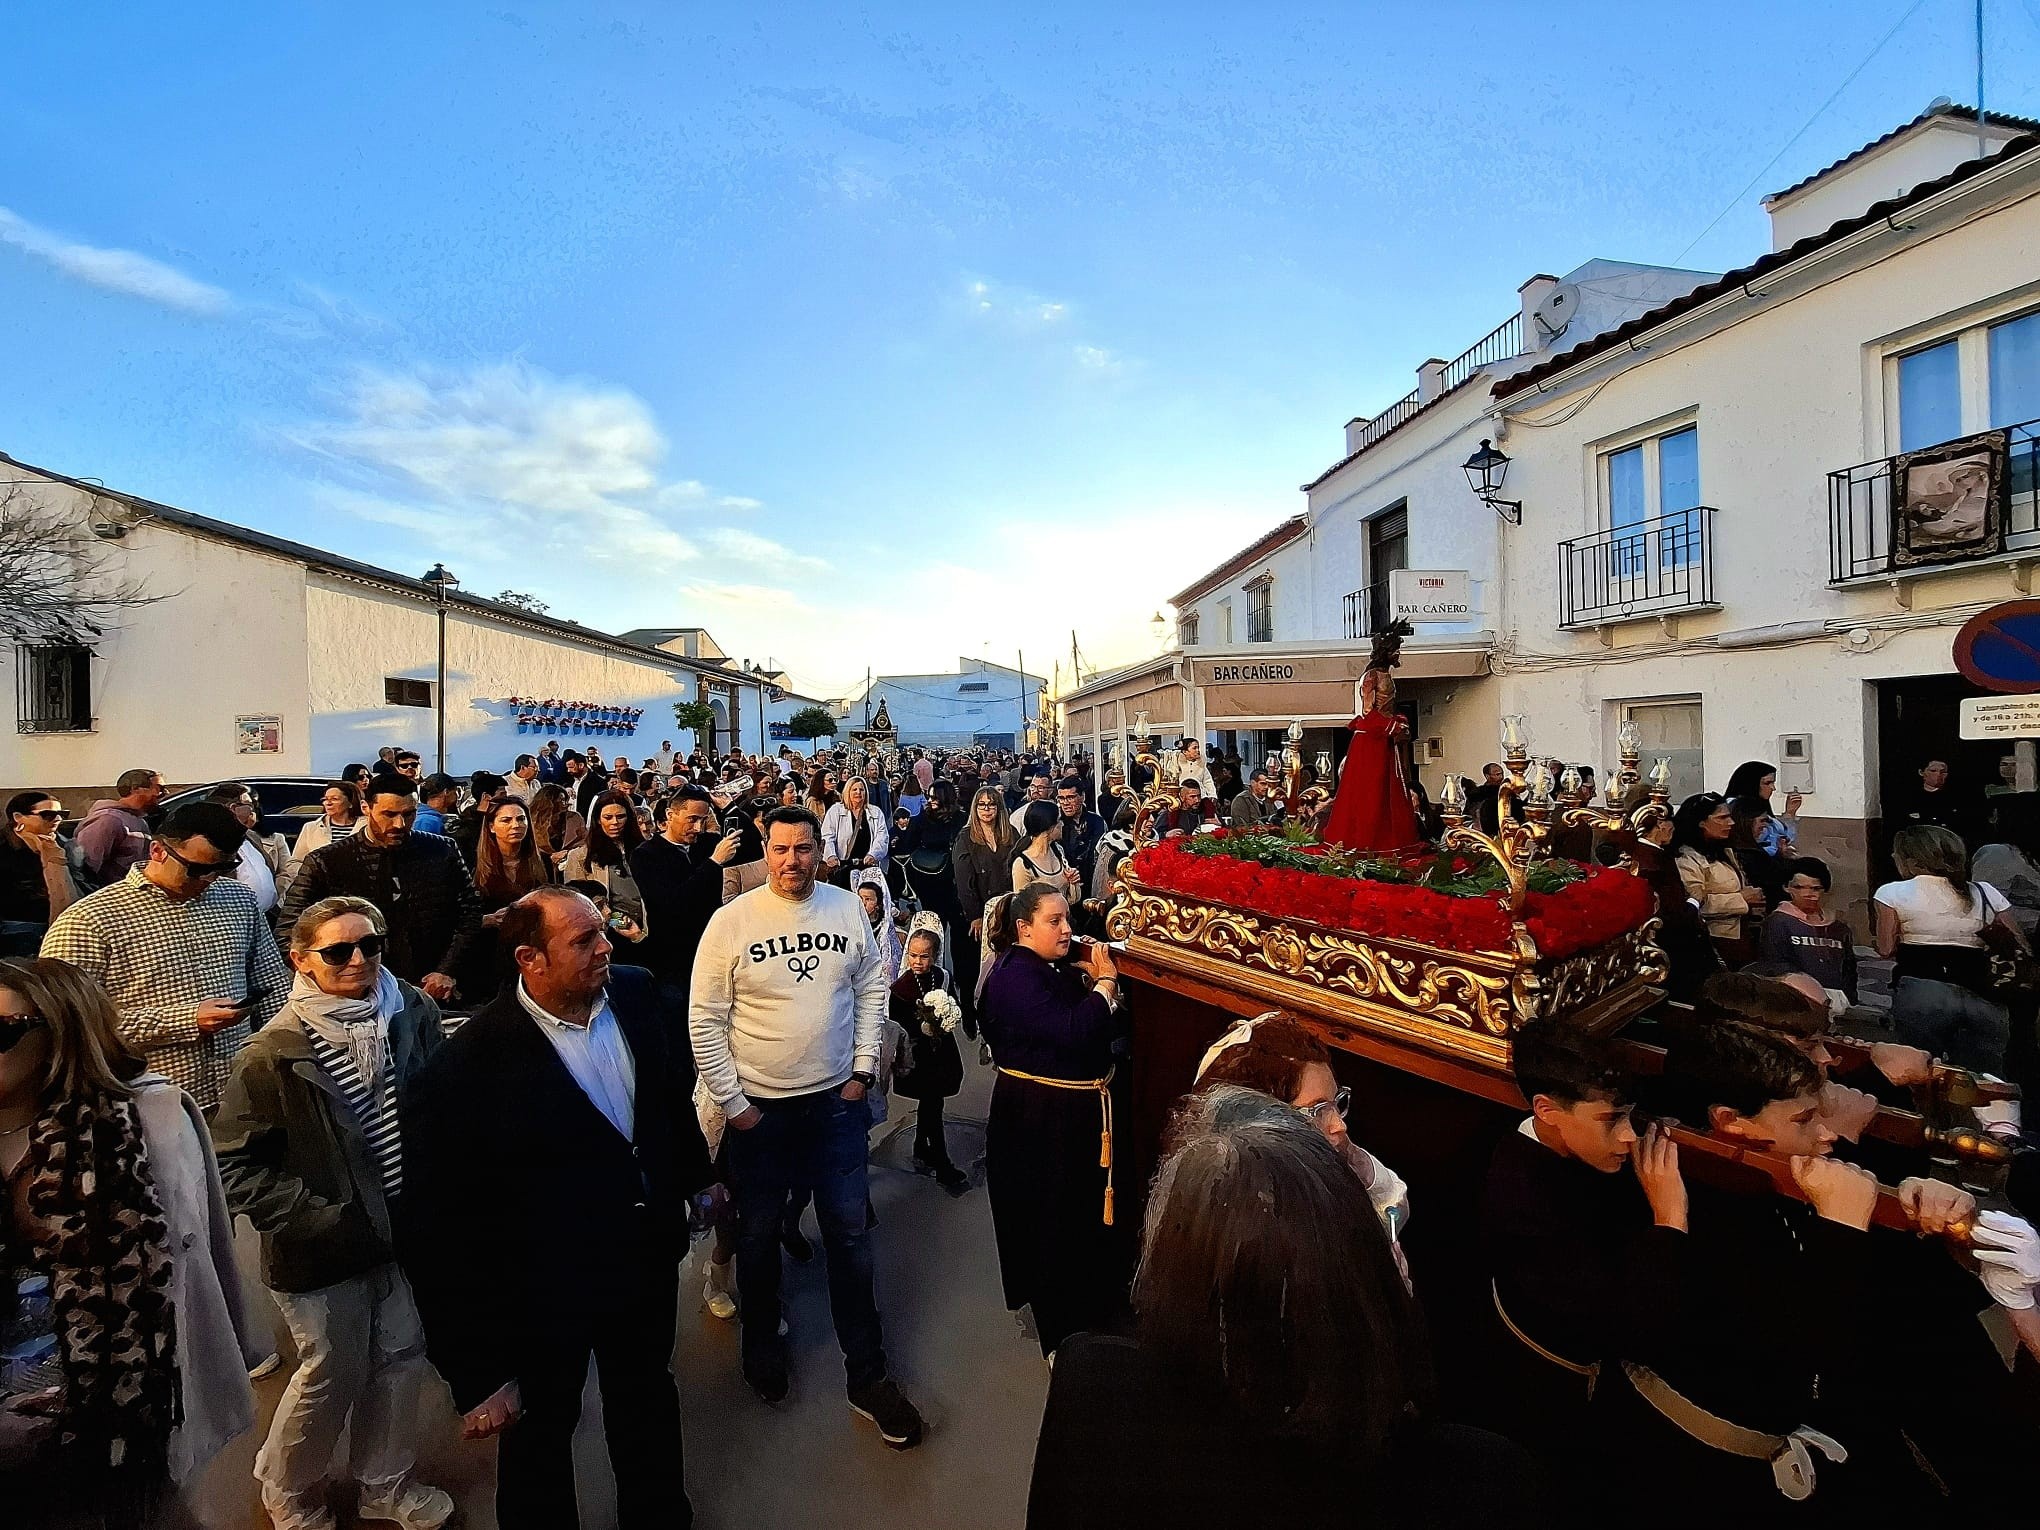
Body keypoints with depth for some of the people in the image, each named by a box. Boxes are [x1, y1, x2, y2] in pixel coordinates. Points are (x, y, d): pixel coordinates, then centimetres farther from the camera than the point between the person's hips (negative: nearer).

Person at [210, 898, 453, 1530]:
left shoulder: (414, 1015, -9)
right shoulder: (275, 1053, -18)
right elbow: (237, 1164, -12)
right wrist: (320, 1221, -17)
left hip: (403, 1227, 4)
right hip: (327, 1246, -3)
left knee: (400, 1358, 18)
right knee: (334, 1373, 15)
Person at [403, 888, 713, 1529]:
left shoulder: (634, 992, -15)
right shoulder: (466, 1071, -29)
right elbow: (442, 1234, -20)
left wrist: (695, 1176, 12)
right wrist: (477, 1374, -13)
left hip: (648, 1260, 5)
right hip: (545, 1298, -5)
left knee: (648, 1403, 30)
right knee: (541, 1434, 25)